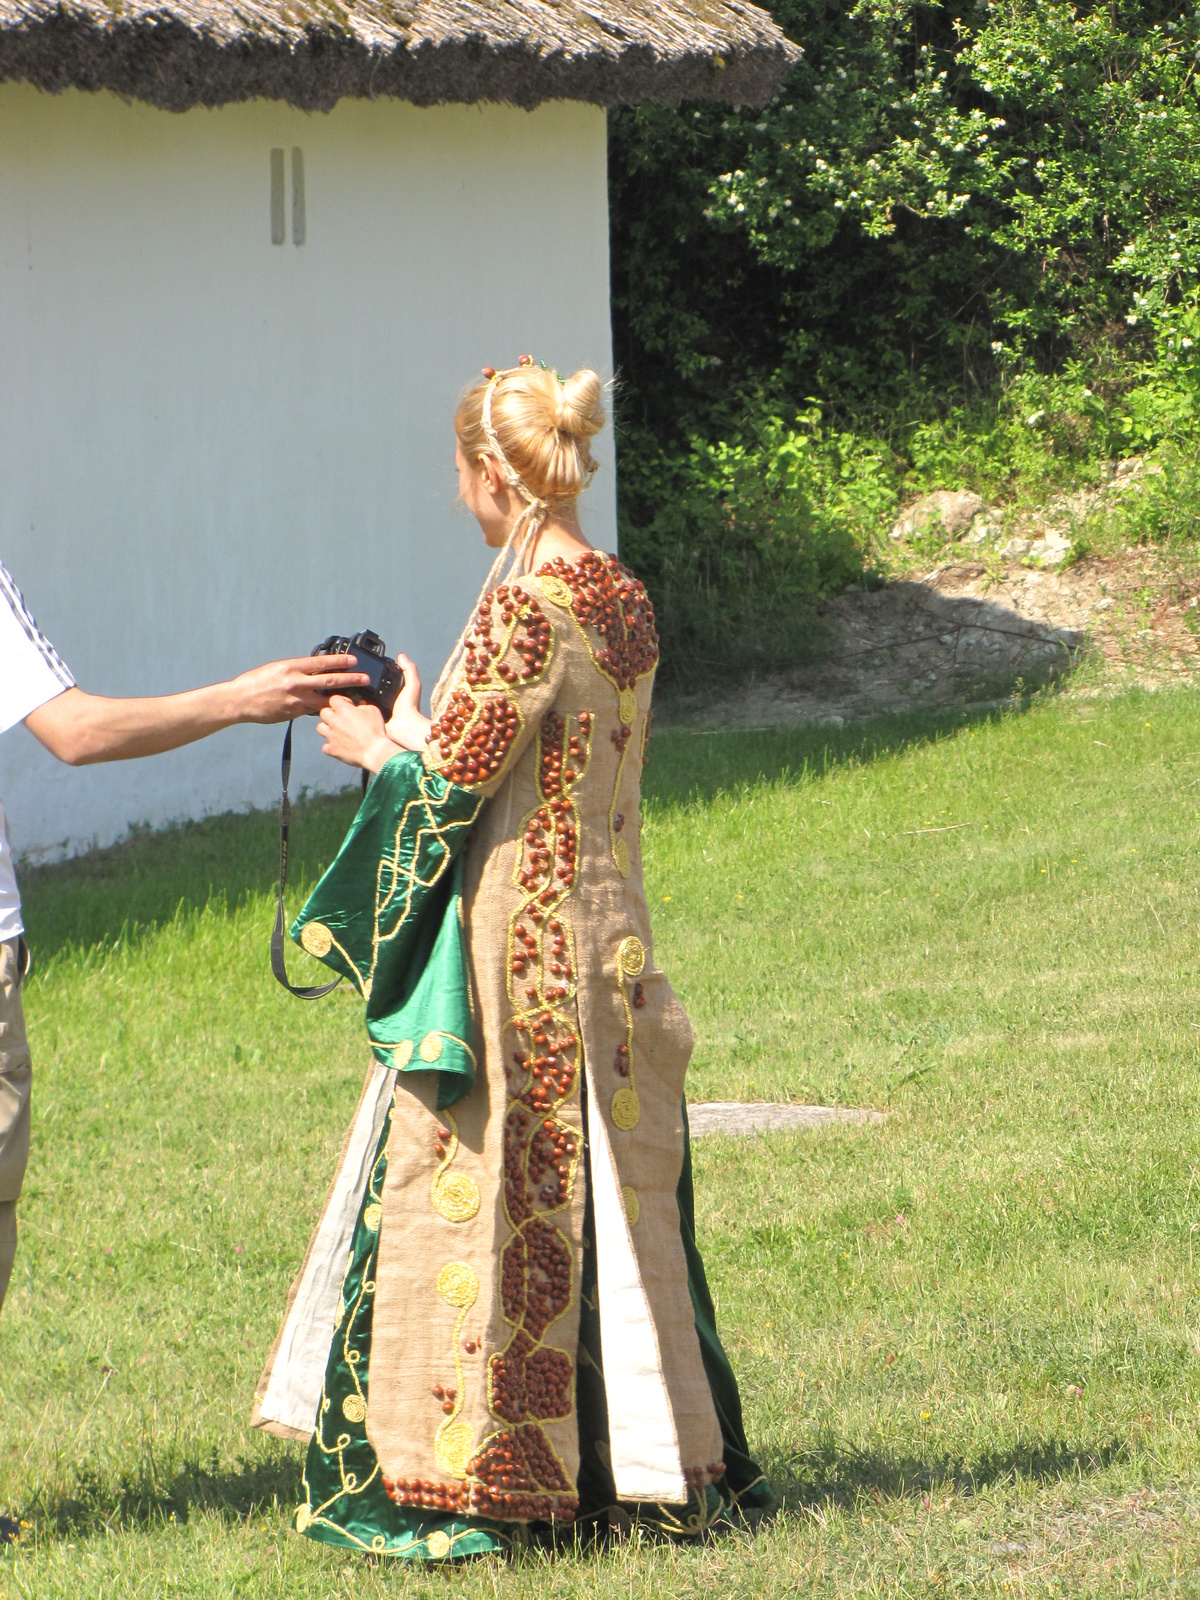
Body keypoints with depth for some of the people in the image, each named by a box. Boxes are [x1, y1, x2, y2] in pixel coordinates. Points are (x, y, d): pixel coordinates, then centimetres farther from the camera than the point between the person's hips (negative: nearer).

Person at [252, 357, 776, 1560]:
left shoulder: (520, 615, -18)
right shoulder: (624, 603, 8)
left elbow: (451, 783, -16)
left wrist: (380, 746, 4)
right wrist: (421, 726, 20)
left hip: (511, 946, -8)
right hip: (604, 932, 8)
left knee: (476, 1203, -1)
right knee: (609, 1203, 13)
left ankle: (469, 1487, 1)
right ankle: (639, 1464, 18)